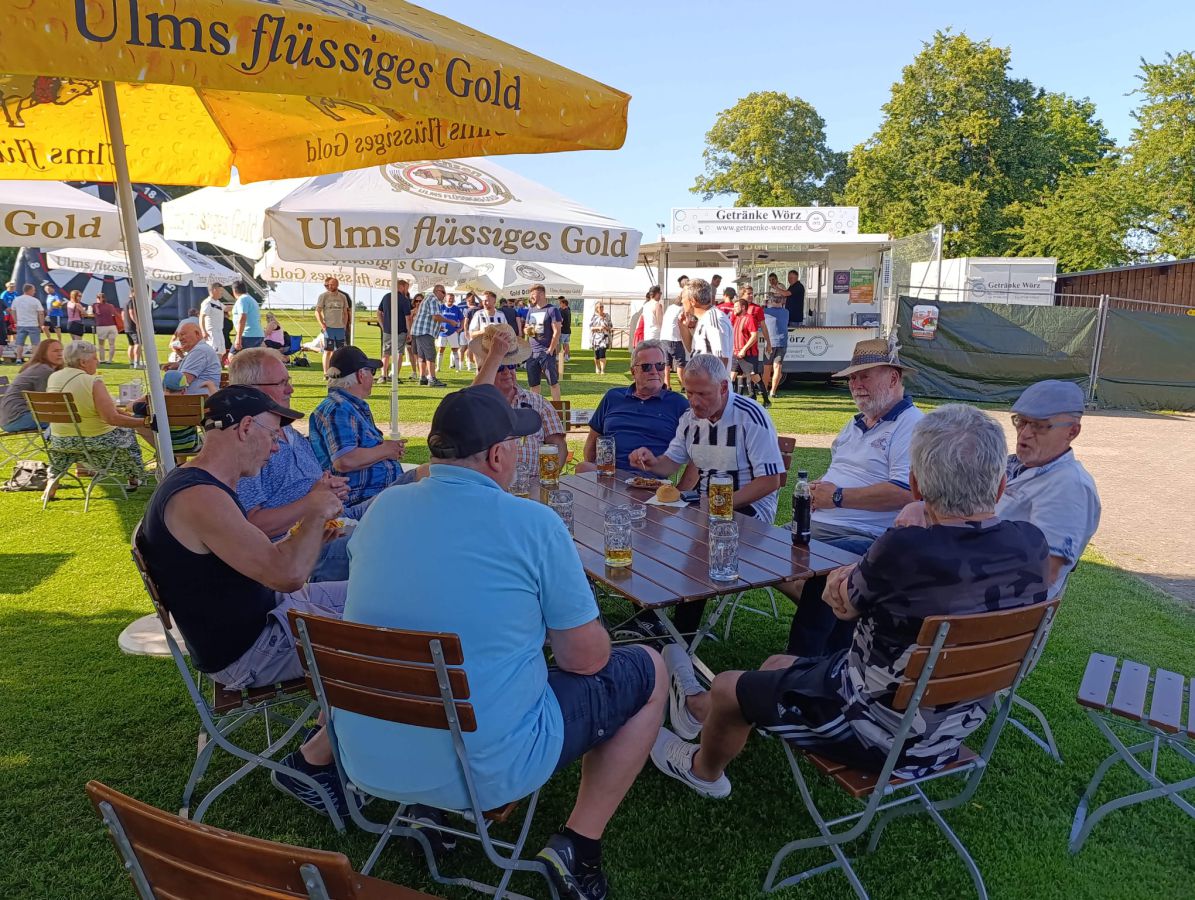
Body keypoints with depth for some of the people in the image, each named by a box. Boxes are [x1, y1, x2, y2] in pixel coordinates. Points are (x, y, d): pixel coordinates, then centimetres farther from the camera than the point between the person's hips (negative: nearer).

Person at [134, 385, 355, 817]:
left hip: (262, 613, 10)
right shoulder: (199, 497, -27)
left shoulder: (204, 485, 7)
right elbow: (285, 573, -33)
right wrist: (316, 513, -18)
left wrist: (308, 533, 2)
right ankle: (311, 762, 4)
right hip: (246, 651, -10)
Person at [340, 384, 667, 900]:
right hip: (486, 769, -6)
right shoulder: (534, 523, -17)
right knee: (650, 673, 11)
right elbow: (586, 658, -10)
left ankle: (428, 807, 27)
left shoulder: (383, 509, -1)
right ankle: (578, 844, 8)